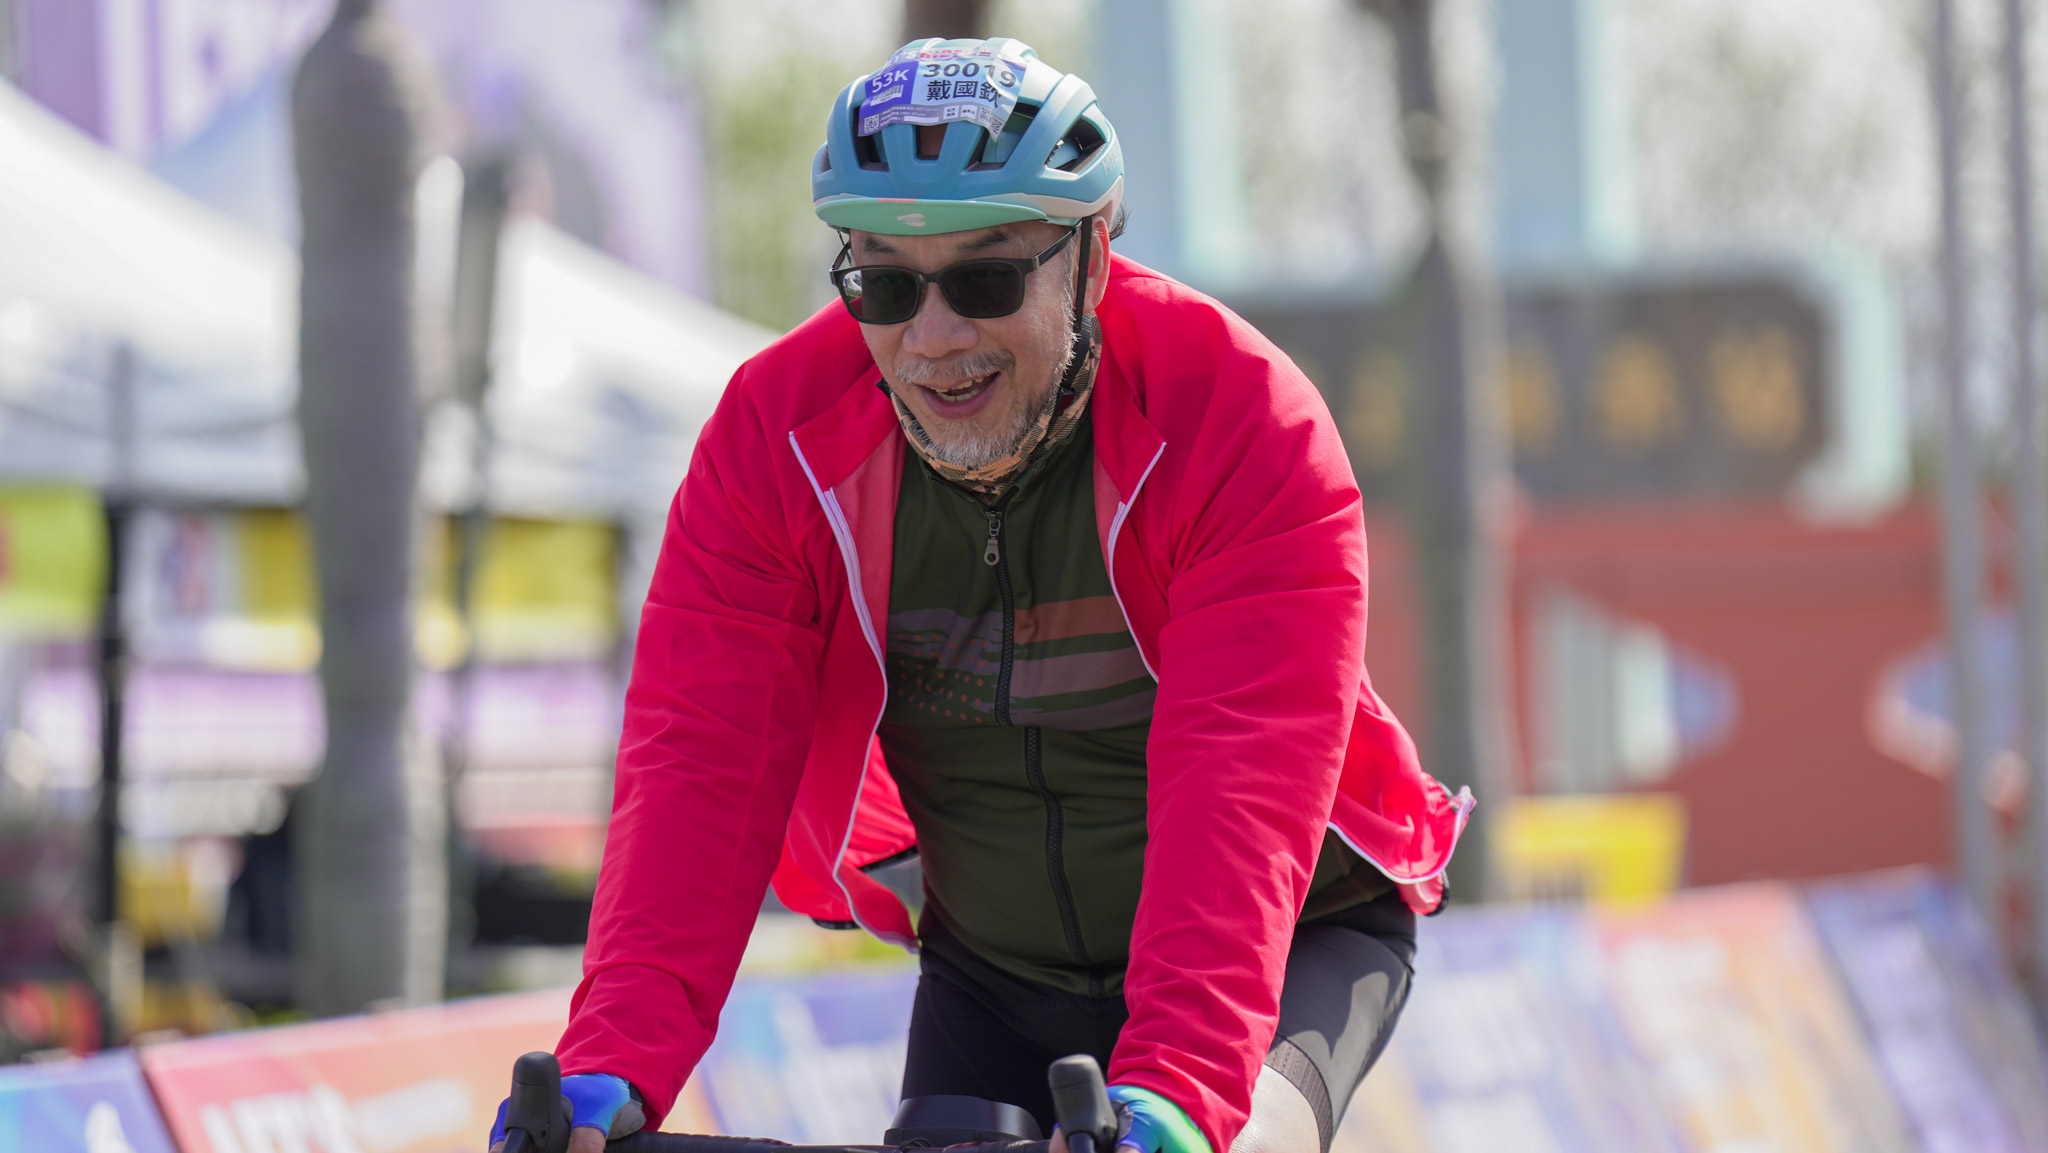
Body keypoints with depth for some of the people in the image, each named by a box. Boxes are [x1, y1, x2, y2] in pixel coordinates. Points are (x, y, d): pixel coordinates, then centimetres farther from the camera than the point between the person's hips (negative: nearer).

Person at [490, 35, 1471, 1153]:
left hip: (1293, 942, -4)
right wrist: (614, 1059, -39)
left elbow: (1242, 783, -37)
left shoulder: (1246, 429, -26)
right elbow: (702, 758, -24)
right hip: (991, 967, 4)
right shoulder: (776, 436, -16)